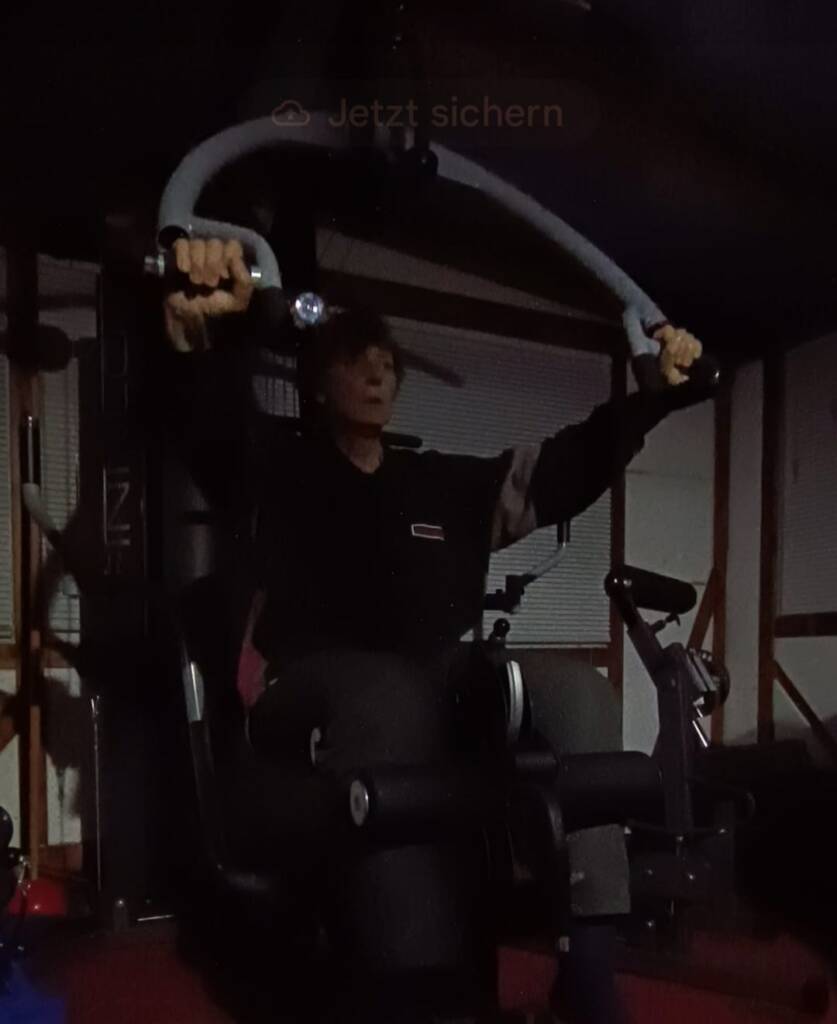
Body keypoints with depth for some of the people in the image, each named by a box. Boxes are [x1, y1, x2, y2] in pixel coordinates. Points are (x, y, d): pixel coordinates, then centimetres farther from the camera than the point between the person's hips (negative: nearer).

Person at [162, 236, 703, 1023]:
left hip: (433, 705, 4)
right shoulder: (279, 473, 10)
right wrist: (209, 333, -34)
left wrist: (653, 392, 1)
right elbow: (217, 425, -12)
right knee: (386, 695, -41)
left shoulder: (448, 486, 23)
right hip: (307, 708, -4)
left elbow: (567, 466, 17)